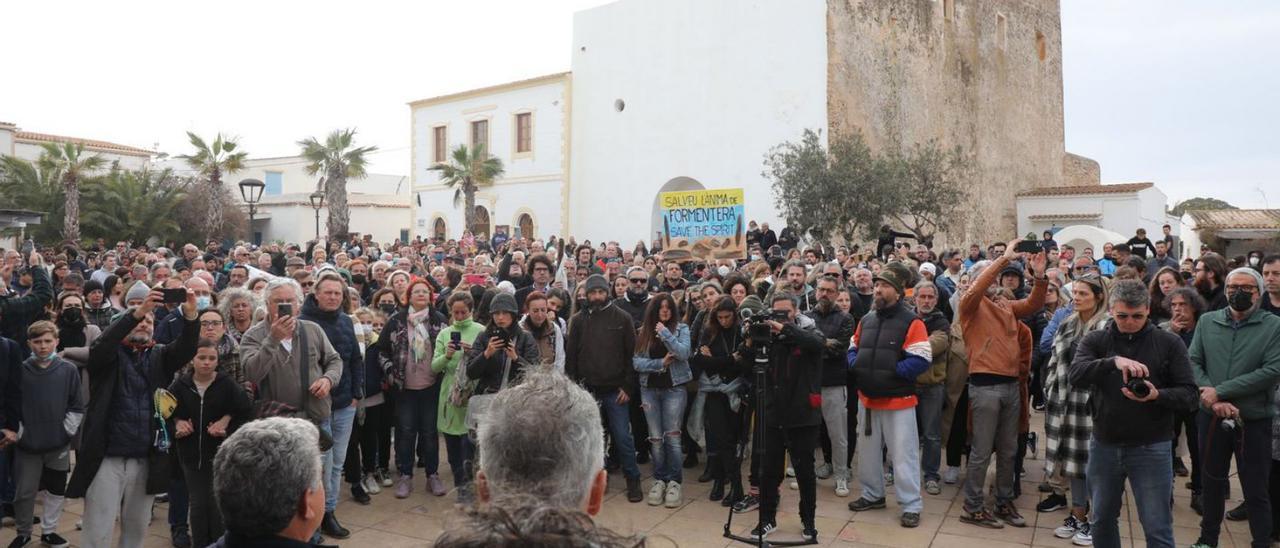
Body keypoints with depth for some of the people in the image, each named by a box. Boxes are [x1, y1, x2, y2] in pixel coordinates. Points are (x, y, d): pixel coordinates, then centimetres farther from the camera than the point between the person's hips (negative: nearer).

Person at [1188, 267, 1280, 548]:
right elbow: (1193, 362, -2)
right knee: (1211, 480, 17)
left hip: (1254, 420, -3)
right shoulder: (1207, 321, 3)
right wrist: (1212, 397, -18)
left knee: (1256, 490, 6)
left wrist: (1221, 391, -18)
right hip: (1212, 416, 3)